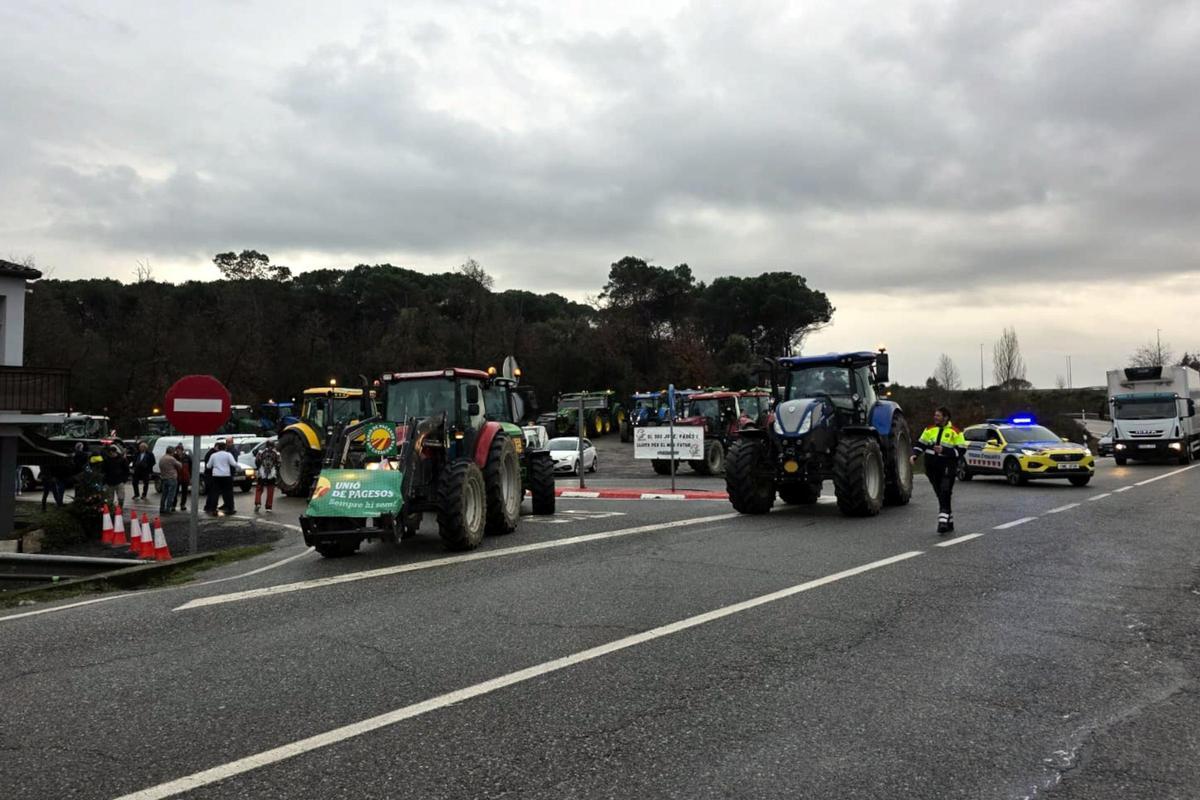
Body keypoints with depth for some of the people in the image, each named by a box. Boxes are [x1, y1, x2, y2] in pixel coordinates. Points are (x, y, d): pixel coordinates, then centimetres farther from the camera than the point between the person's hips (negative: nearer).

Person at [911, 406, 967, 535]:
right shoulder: (930, 429, 10)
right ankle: (949, 523, 23)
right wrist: (914, 455, -2)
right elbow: (920, 444, 15)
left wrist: (944, 450, -18)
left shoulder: (955, 432, -4)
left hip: (948, 467, -5)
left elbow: (960, 450, -8)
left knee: (945, 494, -17)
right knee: (941, 495, 11)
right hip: (932, 467, 5)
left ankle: (943, 521, -20)